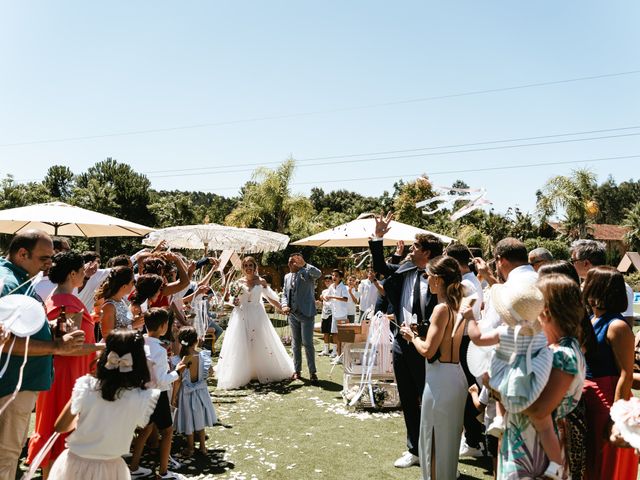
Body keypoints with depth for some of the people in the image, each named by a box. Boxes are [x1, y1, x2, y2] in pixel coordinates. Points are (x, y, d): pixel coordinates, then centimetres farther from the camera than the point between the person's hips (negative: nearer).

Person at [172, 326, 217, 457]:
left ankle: (190, 449, 31)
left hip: (186, 394, -3)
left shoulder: (180, 360, -23)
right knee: (199, 420, 22)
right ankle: (202, 447, 34)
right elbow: (208, 373, -2)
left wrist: (174, 397, -4)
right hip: (201, 391, 3)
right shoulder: (203, 356, -15)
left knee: (189, 423, 15)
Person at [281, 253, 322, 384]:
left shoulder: (307, 273, -6)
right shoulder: (287, 277, 14)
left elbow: (318, 274, -28)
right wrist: (284, 305, -4)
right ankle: (297, 371, 21)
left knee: (307, 343, -8)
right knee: (295, 343, 12)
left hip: (306, 313, -6)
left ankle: (312, 372, 1)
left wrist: (304, 264, -30)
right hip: (292, 314, 6)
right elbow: (284, 294, 15)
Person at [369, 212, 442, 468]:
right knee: (408, 401, 17)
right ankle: (414, 450, 32)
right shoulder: (404, 270, 3)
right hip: (401, 343, 6)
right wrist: (378, 237, 8)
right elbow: (379, 267, 17)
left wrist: (422, 328, -23)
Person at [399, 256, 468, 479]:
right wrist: (417, 336, 13)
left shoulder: (442, 309, -17)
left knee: (434, 439, 6)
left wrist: (412, 336, -4)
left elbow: (428, 350, -20)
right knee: (449, 437, 21)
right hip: (456, 376, 9)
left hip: (441, 378, -9)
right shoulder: (457, 308, 8)